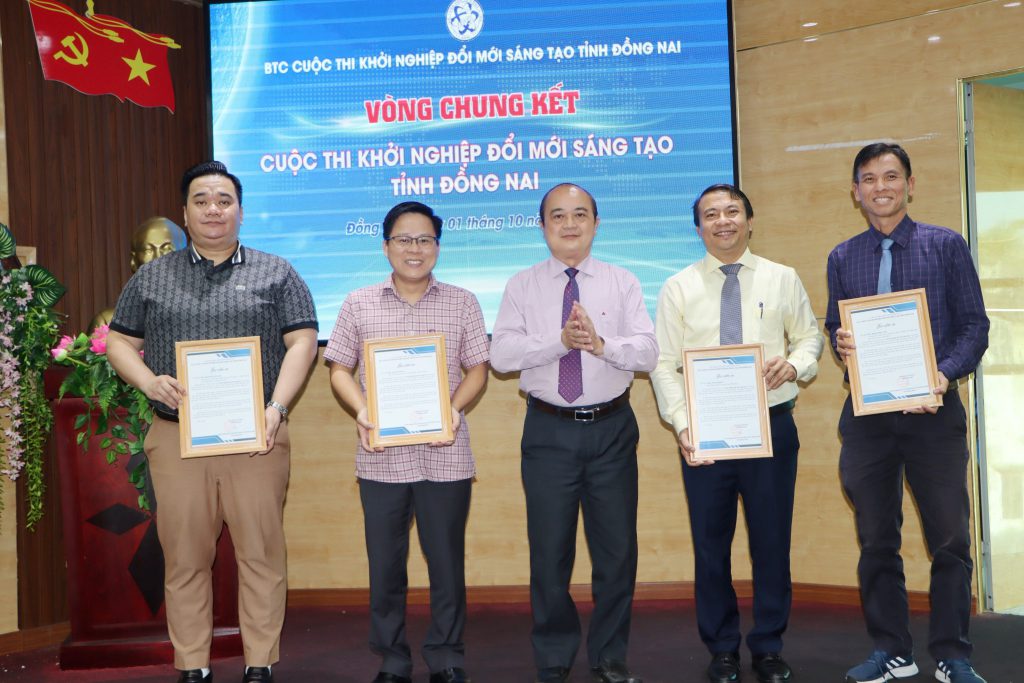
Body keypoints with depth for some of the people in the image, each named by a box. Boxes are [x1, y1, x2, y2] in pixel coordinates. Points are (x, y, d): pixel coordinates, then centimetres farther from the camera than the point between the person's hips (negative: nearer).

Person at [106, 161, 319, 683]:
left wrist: (277, 407, -10)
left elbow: (302, 340, 2)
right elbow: (119, 340, 14)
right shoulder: (152, 277, 13)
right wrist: (149, 382, -6)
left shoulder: (275, 273, 8)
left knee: (261, 551, 0)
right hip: (176, 438, 2)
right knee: (184, 556, 5)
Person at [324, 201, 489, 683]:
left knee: (447, 561, 7)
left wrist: (455, 408, -11)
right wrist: (361, 412, -9)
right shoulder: (359, 304, 6)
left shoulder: (462, 303, 5)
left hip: (445, 456, 0)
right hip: (381, 456, 1)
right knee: (384, 565, 9)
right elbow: (340, 369, 8)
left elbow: (477, 369, 7)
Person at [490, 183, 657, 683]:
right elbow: (501, 354, -9)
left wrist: (601, 343, -21)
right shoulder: (522, 286, 3)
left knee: (617, 548, 8)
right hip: (549, 430, -1)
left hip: (612, 428, 1)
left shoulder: (622, 283, 5)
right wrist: (562, 341, -20)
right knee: (549, 549, 6)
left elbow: (647, 352, -5)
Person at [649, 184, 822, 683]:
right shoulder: (679, 288, 2)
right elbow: (664, 366, -2)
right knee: (711, 544, 7)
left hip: (772, 426, 1)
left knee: (772, 540, 7)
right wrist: (681, 424, -15)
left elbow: (810, 337, 12)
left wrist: (796, 363, -11)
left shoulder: (782, 279, 6)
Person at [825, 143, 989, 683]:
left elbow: (974, 325, -1)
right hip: (867, 415, 2)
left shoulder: (946, 246, 2)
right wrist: (840, 344, -11)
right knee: (876, 540, 9)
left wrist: (945, 375, -17)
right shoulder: (842, 258, 10)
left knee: (949, 538, 2)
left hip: (933, 412, -2)